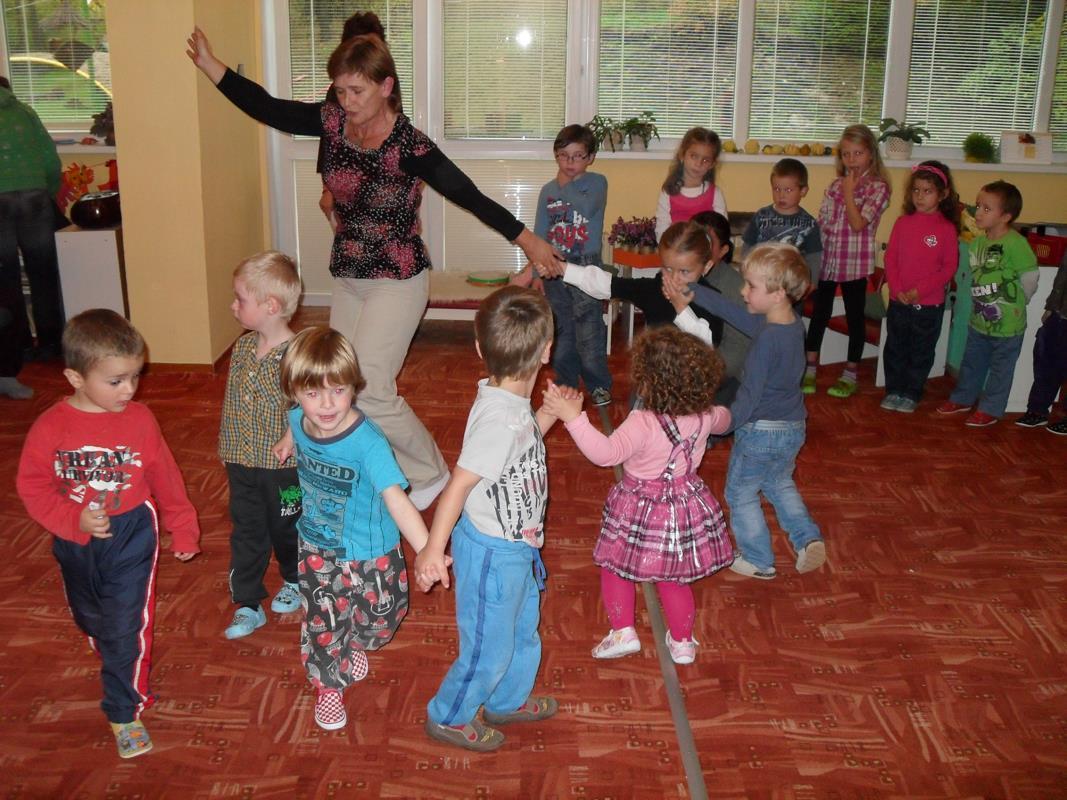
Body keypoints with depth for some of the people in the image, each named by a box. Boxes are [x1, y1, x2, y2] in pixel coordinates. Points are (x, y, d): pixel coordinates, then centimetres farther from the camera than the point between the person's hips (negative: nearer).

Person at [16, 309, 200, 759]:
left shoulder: (139, 419, -12)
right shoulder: (50, 428, -15)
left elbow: (165, 478, -2)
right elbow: (33, 487, -9)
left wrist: (183, 530, 5)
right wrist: (74, 519, -23)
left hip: (132, 536, -2)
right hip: (76, 542, 2)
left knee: (126, 626, -2)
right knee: (91, 620, 23)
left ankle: (124, 712, 16)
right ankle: (119, 667, 52)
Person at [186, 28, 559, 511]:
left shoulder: (409, 147, -20)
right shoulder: (334, 123, -3)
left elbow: (468, 195, -18)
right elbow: (267, 109, 4)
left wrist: (527, 240, -16)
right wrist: (210, 65, 1)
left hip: (397, 284, -7)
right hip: (348, 281, 7)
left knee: (369, 389, -11)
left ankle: (430, 475, 11)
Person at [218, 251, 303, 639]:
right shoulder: (241, 348, 1)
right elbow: (231, 401, 11)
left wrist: (289, 443, -19)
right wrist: (228, 447, 14)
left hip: (284, 466, -6)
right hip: (242, 463, 6)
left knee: (286, 529, 15)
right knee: (246, 534, 12)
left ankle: (294, 581, 41)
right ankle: (247, 605, 24)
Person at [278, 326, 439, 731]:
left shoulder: (367, 442, -33)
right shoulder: (299, 420, -15)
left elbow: (395, 497, -44)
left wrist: (426, 550, -54)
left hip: (369, 555, -3)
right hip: (317, 550, 3)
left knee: (380, 620, 17)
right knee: (322, 622, 14)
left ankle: (354, 644, 54)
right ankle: (328, 685, 43)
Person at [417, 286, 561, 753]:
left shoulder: (512, 404, -4)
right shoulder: (499, 418, -32)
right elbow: (459, 483, -31)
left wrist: (549, 414, 8)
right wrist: (433, 548, -30)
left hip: (516, 546, 9)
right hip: (491, 552, -9)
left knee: (523, 629, 27)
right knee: (489, 644, 11)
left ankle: (508, 700, 51)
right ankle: (448, 717, 34)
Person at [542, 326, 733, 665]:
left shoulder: (642, 423, -31)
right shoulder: (704, 417, -11)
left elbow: (606, 453, -43)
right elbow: (723, 421, 14)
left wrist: (574, 417, -47)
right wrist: (717, 410, 36)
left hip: (641, 508, -5)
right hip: (685, 506, 6)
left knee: (614, 567, 19)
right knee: (673, 577, 23)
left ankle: (623, 632, 19)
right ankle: (683, 642, 34)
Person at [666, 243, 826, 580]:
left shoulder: (767, 337, -27)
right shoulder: (793, 324, -2)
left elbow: (751, 394, -23)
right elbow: (731, 311, 3)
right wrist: (690, 291, 2)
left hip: (760, 430, -8)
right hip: (794, 427, 8)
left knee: (740, 492, 14)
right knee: (780, 484, 31)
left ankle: (758, 561, 24)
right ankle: (808, 538, 20)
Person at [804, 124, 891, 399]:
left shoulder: (878, 187, -7)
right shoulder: (835, 186, 8)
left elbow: (858, 224, -18)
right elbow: (821, 224, 10)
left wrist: (848, 193, -14)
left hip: (855, 264, -4)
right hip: (827, 260, 5)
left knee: (855, 317, 7)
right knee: (819, 314, 10)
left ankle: (850, 376, 18)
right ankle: (809, 371, 20)